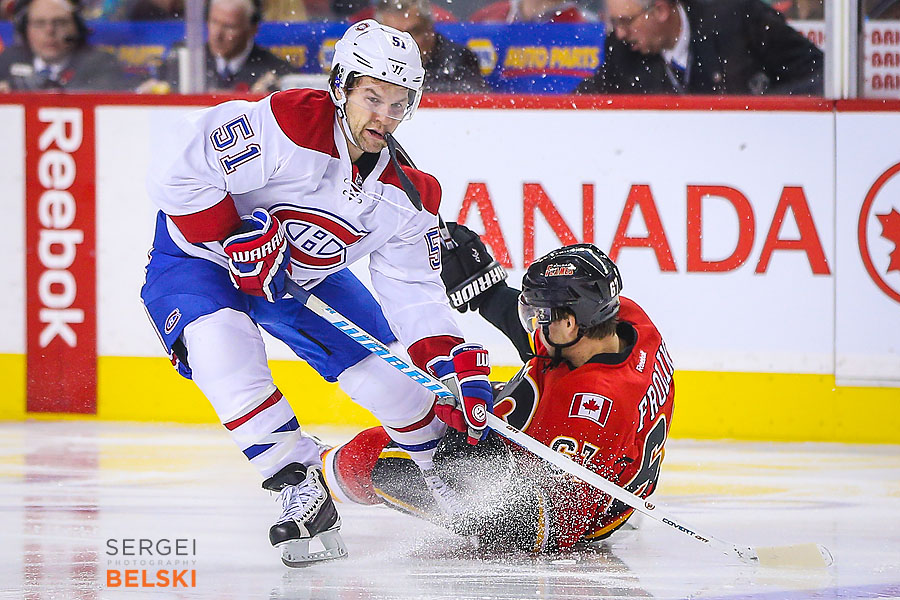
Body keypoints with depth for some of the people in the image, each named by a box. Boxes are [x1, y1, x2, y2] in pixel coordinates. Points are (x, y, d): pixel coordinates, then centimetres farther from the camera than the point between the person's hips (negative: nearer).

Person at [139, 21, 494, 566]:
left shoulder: (406, 193, -11)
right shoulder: (287, 125, -33)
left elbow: (415, 292, -6)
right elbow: (179, 173, -35)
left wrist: (458, 370, -17)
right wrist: (238, 237, -32)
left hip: (307, 275, 6)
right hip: (198, 258, -5)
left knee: (387, 371, -3)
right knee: (225, 347, -35)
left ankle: (443, 472, 25)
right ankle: (302, 489, -26)